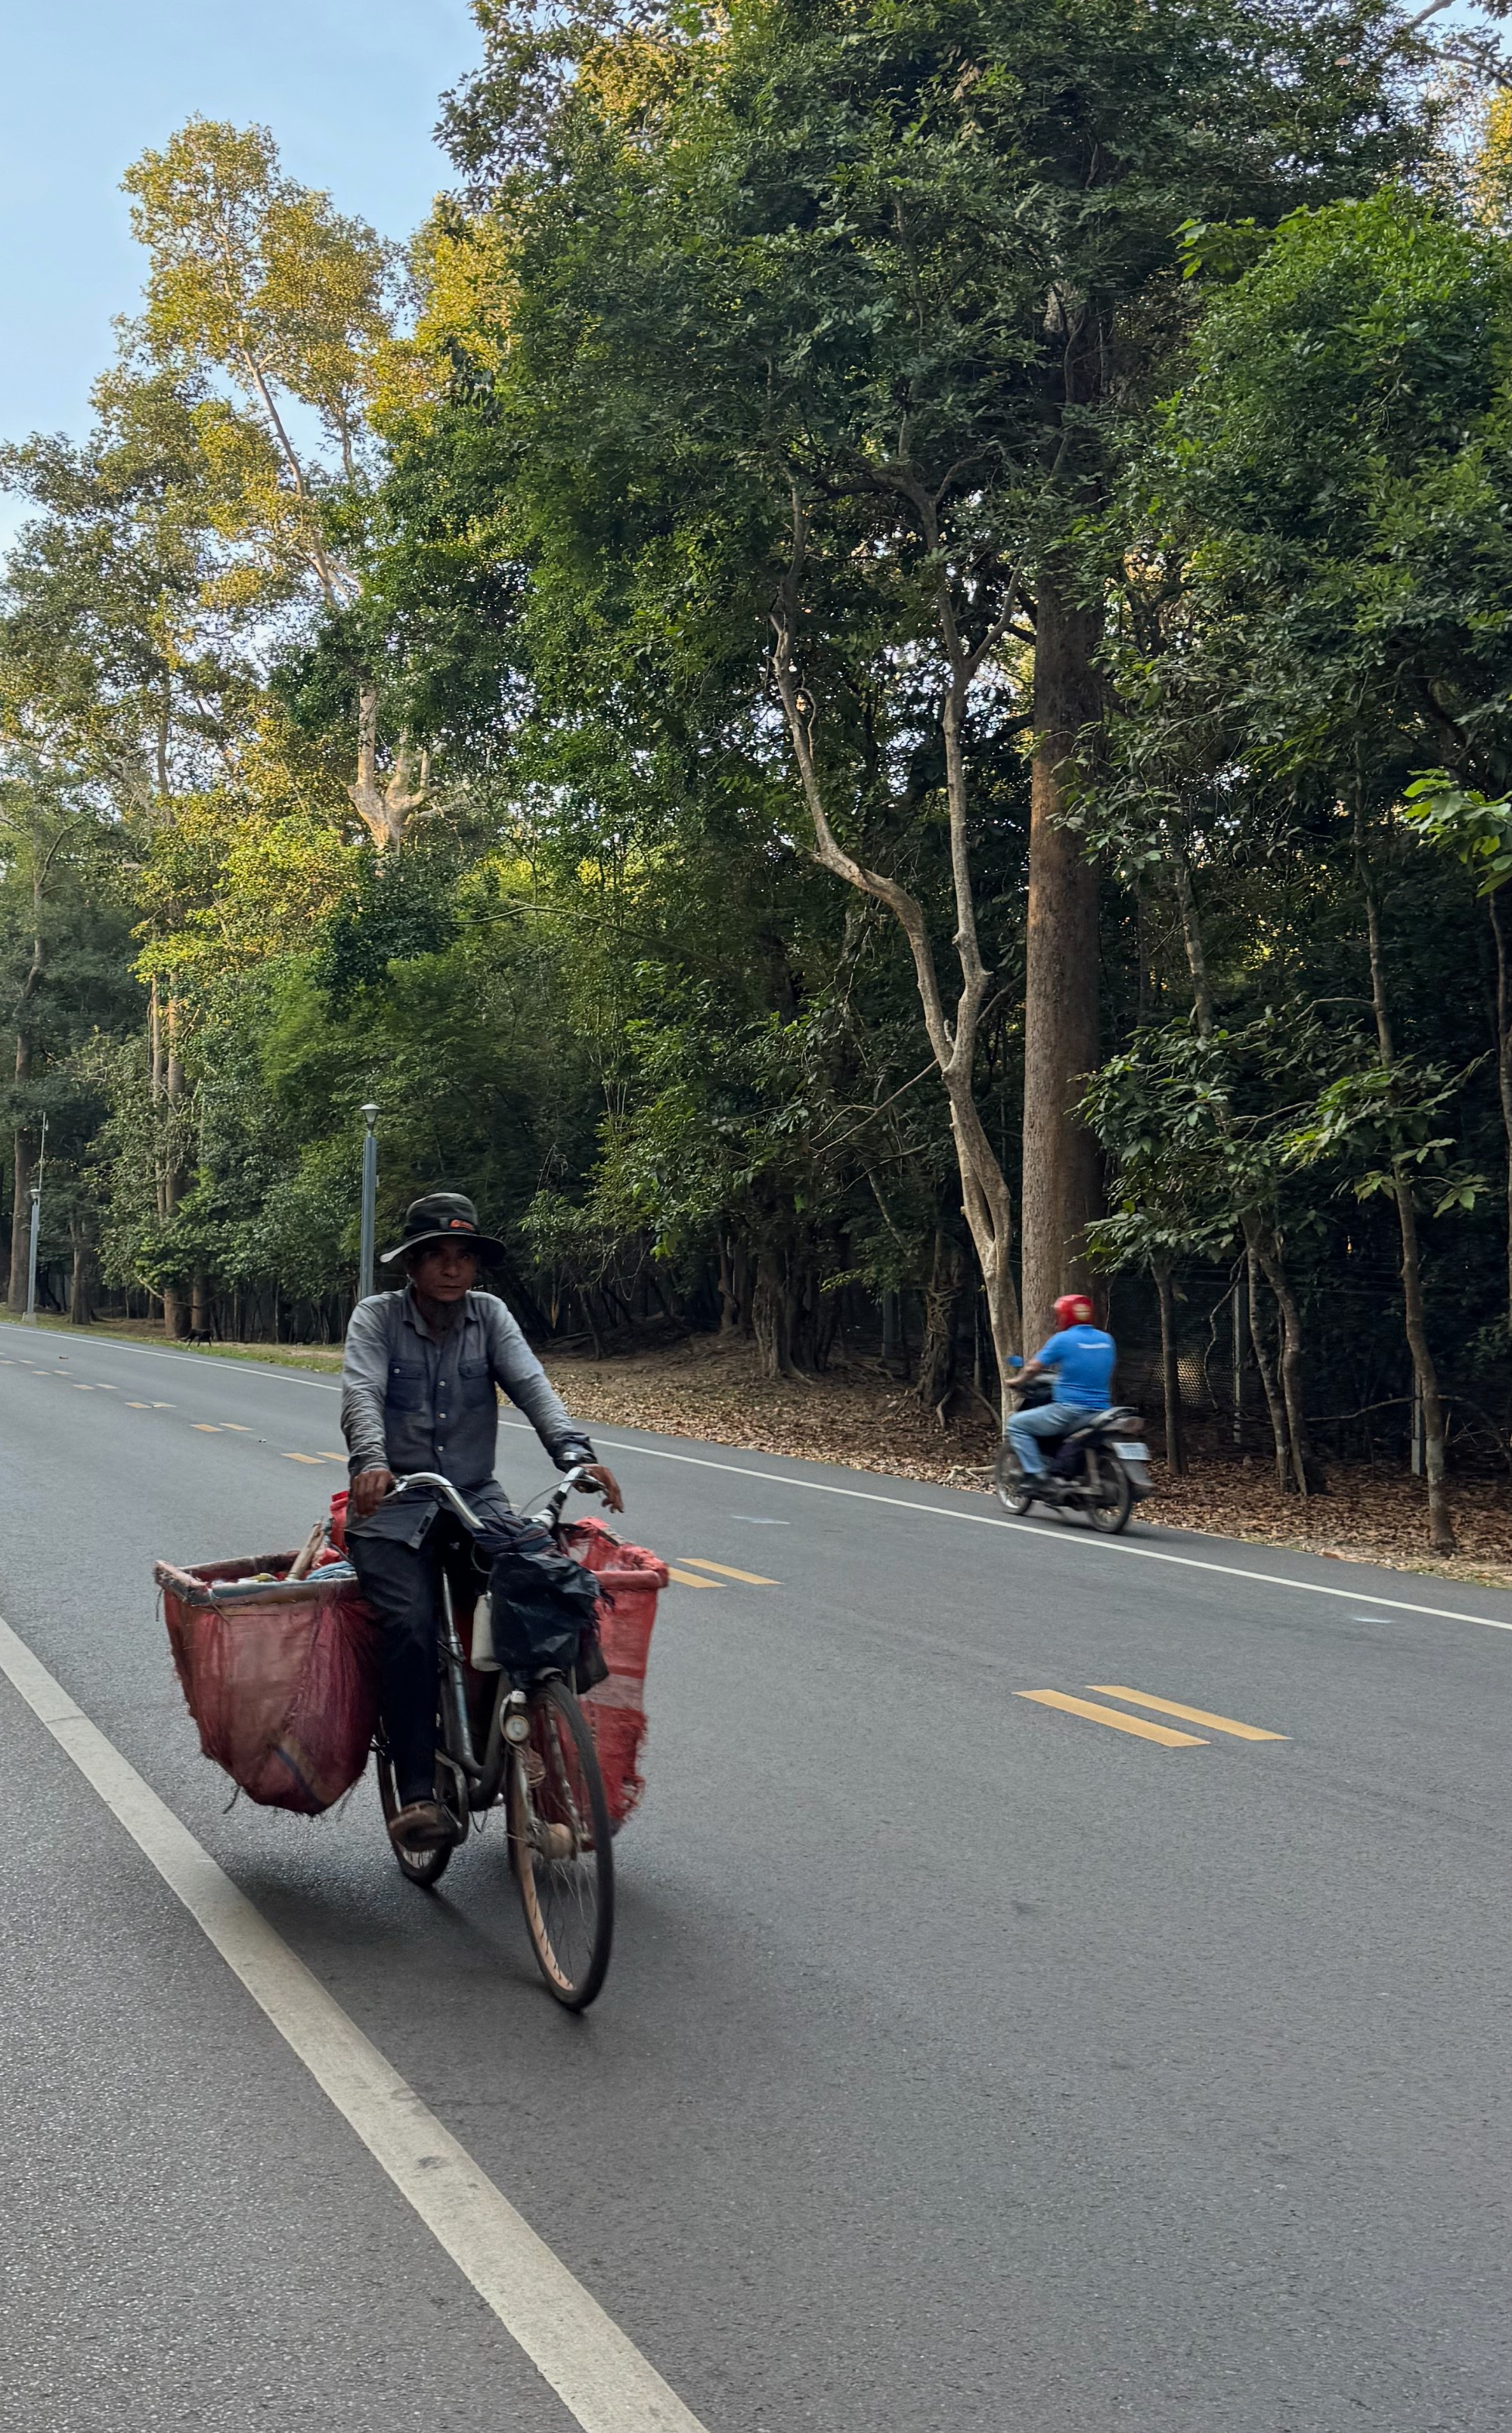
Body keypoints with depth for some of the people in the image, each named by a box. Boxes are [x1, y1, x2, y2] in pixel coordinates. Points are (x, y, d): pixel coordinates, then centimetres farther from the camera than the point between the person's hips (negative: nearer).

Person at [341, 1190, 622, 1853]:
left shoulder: (489, 1315, 7)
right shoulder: (376, 1317, 1)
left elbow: (530, 1383, -7)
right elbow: (361, 1392, -16)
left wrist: (573, 1451, -26)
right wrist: (370, 1460, -37)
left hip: (477, 1501, 2)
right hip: (393, 1507, -2)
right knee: (410, 1626, -26)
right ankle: (416, 1792, -20)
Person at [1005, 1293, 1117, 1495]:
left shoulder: (1063, 1339, -7)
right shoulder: (1106, 1340, 11)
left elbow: (1033, 1367, -2)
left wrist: (1018, 1381, 19)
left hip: (1070, 1410, -6)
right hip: (1100, 1413, 6)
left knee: (1017, 1424, 5)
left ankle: (1036, 1473, -8)